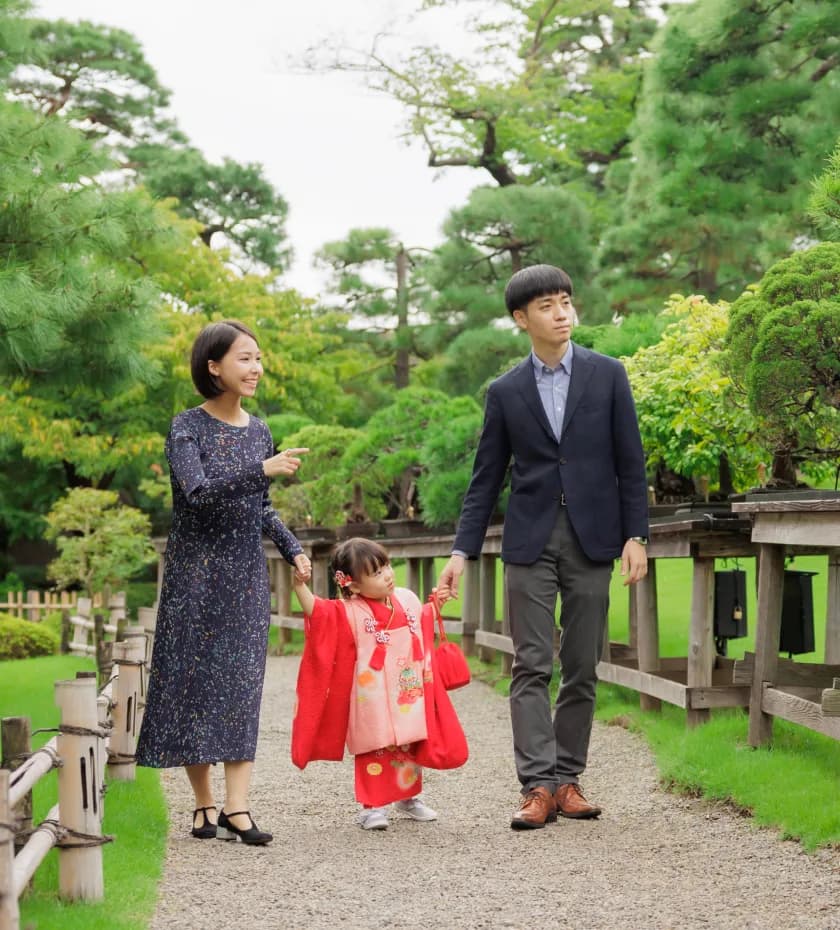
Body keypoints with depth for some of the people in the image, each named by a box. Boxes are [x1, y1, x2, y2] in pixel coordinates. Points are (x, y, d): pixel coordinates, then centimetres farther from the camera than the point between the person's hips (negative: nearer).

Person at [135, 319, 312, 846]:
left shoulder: (258, 429, 10)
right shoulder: (188, 428, -7)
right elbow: (196, 493, -22)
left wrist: (293, 549, 6)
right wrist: (262, 470, -30)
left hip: (247, 574, 4)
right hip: (197, 571, -4)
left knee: (243, 681, -3)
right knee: (196, 678, -1)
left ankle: (237, 807, -6)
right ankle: (204, 803, 8)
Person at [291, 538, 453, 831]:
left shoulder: (406, 599, 5)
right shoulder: (349, 612, -14)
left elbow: (424, 622, 25)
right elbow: (317, 612, -28)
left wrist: (435, 604, 11)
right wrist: (300, 586, -40)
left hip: (409, 692, 5)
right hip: (373, 697, -5)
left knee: (410, 747, 16)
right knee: (375, 748, -3)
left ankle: (409, 797, 32)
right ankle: (372, 805, 6)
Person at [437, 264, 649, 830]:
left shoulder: (607, 375, 4)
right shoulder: (505, 392, 6)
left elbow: (630, 462, 3)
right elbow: (486, 478, 7)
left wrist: (636, 536, -4)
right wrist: (463, 551, 1)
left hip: (591, 540, 0)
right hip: (530, 540, 0)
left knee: (582, 670, 4)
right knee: (532, 667, -6)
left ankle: (568, 778, 13)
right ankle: (538, 785, -8)